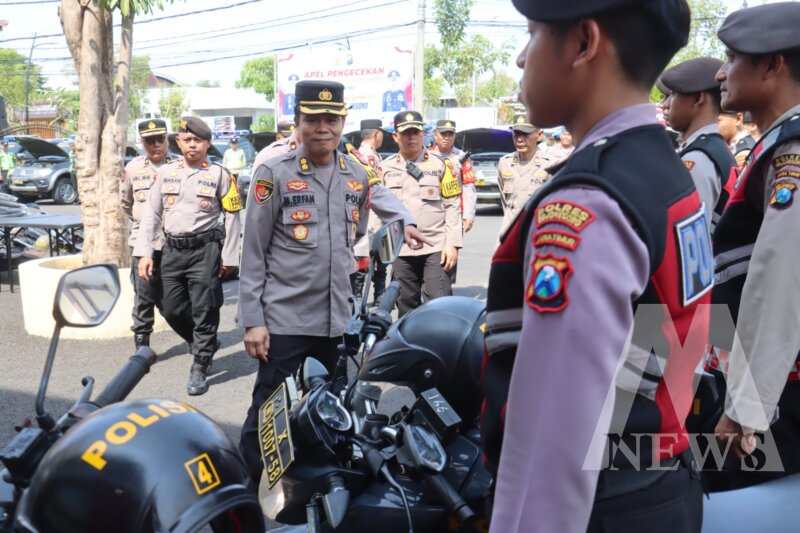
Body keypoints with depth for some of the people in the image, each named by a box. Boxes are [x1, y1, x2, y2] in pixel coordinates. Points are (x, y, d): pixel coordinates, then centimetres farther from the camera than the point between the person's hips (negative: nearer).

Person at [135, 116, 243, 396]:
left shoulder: (219, 174, -1)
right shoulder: (166, 172, 9)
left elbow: (232, 216, 0)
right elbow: (152, 213, 9)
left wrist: (229, 257, -4)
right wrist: (144, 252, 2)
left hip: (205, 250, -4)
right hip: (172, 250, 4)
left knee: (204, 311, -1)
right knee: (172, 311, 9)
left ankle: (200, 368, 10)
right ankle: (207, 343, 34)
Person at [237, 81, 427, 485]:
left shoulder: (357, 175, 8)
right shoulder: (273, 174, -6)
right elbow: (253, 254, -6)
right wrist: (252, 320, -10)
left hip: (337, 318, 5)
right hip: (284, 318, -5)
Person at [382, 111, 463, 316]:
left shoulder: (439, 165, 5)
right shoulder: (386, 168, 10)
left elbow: (452, 206, 1)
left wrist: (452, 244, -5)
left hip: (436, 248, -2)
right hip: (400, 251, 2)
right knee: (406, 308, 9)